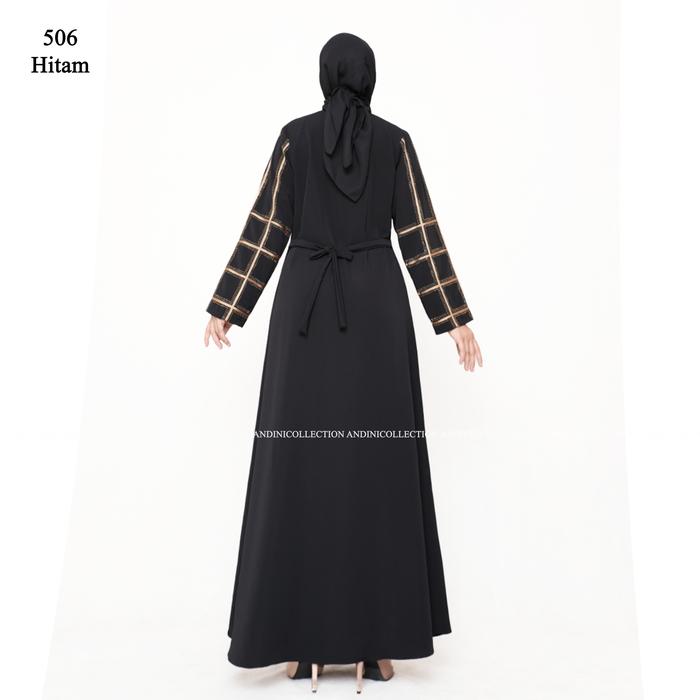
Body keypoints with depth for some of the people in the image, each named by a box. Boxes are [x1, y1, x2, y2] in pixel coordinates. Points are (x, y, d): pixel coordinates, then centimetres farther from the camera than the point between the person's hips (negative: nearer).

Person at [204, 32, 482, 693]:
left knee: (303, 464, 2)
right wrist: (456, 319, 4)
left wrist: (226, 308, 9)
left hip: (305, 305, 0)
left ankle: (305, 641, 8)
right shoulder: (396, 142, 9)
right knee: (376, 467, 2)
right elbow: (422, 236, 2)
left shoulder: (294, 136, 9)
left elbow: (265, 229, 3)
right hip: (376, 307, 0)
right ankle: (375, 641, 8)